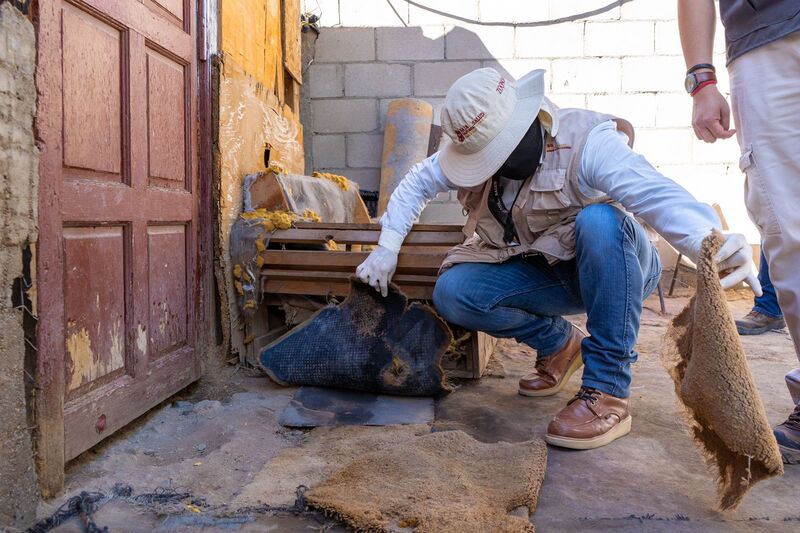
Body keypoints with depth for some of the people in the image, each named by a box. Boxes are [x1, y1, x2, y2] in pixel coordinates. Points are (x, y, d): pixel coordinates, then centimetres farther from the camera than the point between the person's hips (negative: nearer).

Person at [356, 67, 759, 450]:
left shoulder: (586, 141, -24)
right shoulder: (478, 150, -6)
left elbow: (654, 193, -40)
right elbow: (417, 183, 7)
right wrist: (387, 248, -2)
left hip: (614, 267, -4)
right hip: (548, 273, 5)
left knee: (599, 218, -39)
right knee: (452, 293, -19)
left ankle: (608, 392, -31)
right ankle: (559, 343, 4)